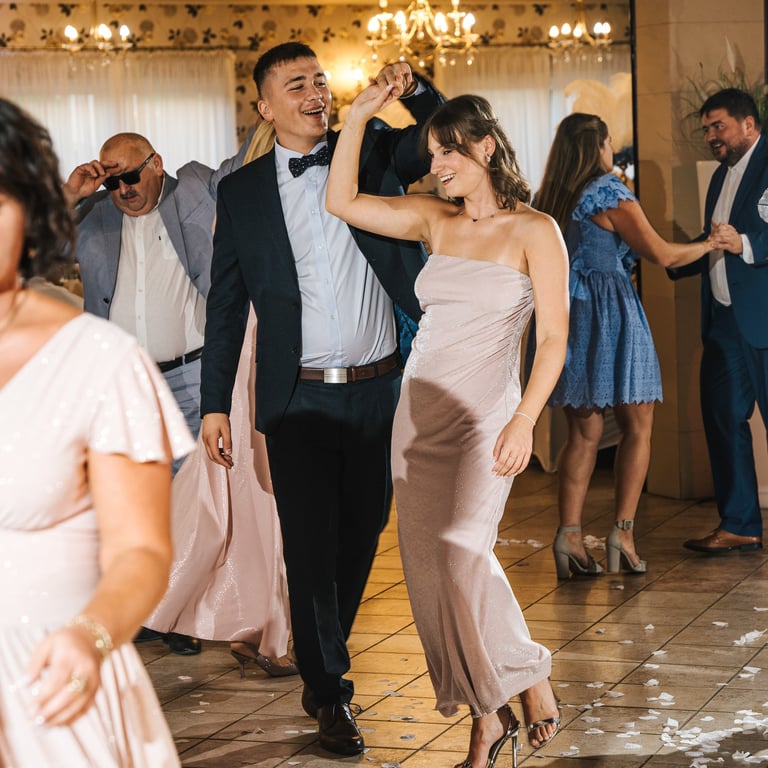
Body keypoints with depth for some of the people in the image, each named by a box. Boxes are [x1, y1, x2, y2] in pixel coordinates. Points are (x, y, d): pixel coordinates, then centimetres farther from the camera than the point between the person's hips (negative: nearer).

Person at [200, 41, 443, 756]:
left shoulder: (372, 150, 6)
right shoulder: (241, 192, 3)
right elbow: (225, 307, 5)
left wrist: (413, 89, -11)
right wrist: (215, 404, 1)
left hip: (377, 391, 2)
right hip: (299, 400, -2)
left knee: (360, 535, 13)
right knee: (311, 546, 0)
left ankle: (323, 657, 34)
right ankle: (329, 692, 13)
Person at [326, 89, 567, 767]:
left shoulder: (534, 231, -3)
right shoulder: (436, 220, 10)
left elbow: (553, 339, -6)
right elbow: (342, 202, 10)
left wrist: (524, 422, -15)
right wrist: (359, 117, 3)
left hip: (486, 415, -5)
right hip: (419, 408, 5)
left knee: (462, 550, -21)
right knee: (427, 565, 2)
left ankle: (529, 679, 2)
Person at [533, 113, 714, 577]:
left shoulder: (550, 200, 10)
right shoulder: (609, 192, -9)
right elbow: (660, 254, -10)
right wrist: (711, 244, 5)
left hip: (567, 313, 6)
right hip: (611, 313, -6)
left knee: (584, 432, 8)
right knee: (637, 428, 4)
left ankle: (569, 535, -4)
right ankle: (623, 532, -4)